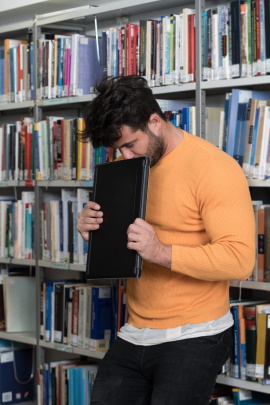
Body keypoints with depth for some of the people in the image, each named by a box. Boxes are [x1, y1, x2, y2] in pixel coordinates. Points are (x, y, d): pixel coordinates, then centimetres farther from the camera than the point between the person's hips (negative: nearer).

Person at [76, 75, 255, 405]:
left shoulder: (214, 169, -15)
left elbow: (240, 259, -22)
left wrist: (161, 252, -32)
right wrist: (93, 226, -1)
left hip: (192, 340, -7)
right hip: (133, 336, 7)